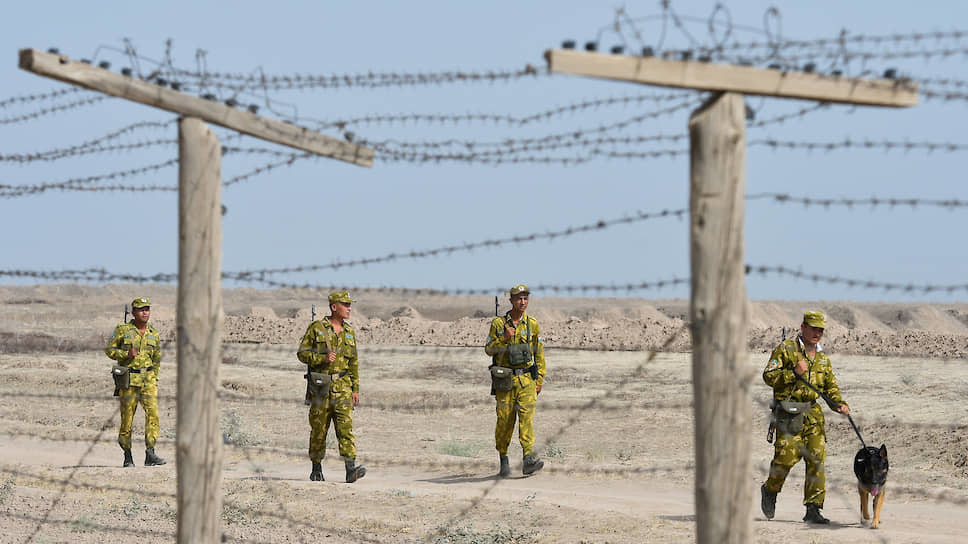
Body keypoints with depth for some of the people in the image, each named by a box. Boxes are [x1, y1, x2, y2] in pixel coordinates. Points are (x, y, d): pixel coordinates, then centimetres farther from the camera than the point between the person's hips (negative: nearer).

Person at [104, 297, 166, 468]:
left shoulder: (154, 335, 10)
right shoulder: (122, 330, 0)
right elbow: (109, 349, 2)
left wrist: (154, 380, 10)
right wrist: (126, 354, -13)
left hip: (148, 378, 2)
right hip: (128, 378, -2)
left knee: (152, 412, -14)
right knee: (127, 417, 0)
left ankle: (150, 454, -17)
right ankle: (127, 457, 11)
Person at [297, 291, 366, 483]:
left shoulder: (349, 332, 12)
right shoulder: (316, 328, -1)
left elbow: (354, 363, 16)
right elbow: (302, 353, -2)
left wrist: (355, 389, 11)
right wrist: (323, 359, -17)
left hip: (342, 387, 2)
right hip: (320, 386, -2)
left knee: (345, 426, -11)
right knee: (319, 429, 4)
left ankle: (351, 469, -21)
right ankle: (317, 470, 17)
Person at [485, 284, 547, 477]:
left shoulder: (533, 325, 7)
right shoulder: (498, 323, 3)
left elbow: (539, 354, 11)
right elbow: (489, 349, 4)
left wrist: (540, 380, 6)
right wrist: (503, 338, -14)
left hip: (526, 379, 0)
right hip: (504, 379, 0)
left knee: (527, 415, -14)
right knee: (504, 420, 1)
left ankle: (529, 460, -23)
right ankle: (503, 461, 15)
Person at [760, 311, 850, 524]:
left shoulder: (823, 358, 18)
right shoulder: (785, 350, 0)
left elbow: (831, 386, 18)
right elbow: (769, 376, -6)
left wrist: (839, 403, -2)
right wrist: (794, 372, -17)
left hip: (813, 414, 5)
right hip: (788, 415, -5)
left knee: (817, 458, -3)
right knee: (787, 456, -12)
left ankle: (813, 510, -1)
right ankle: (770, 490, 18)